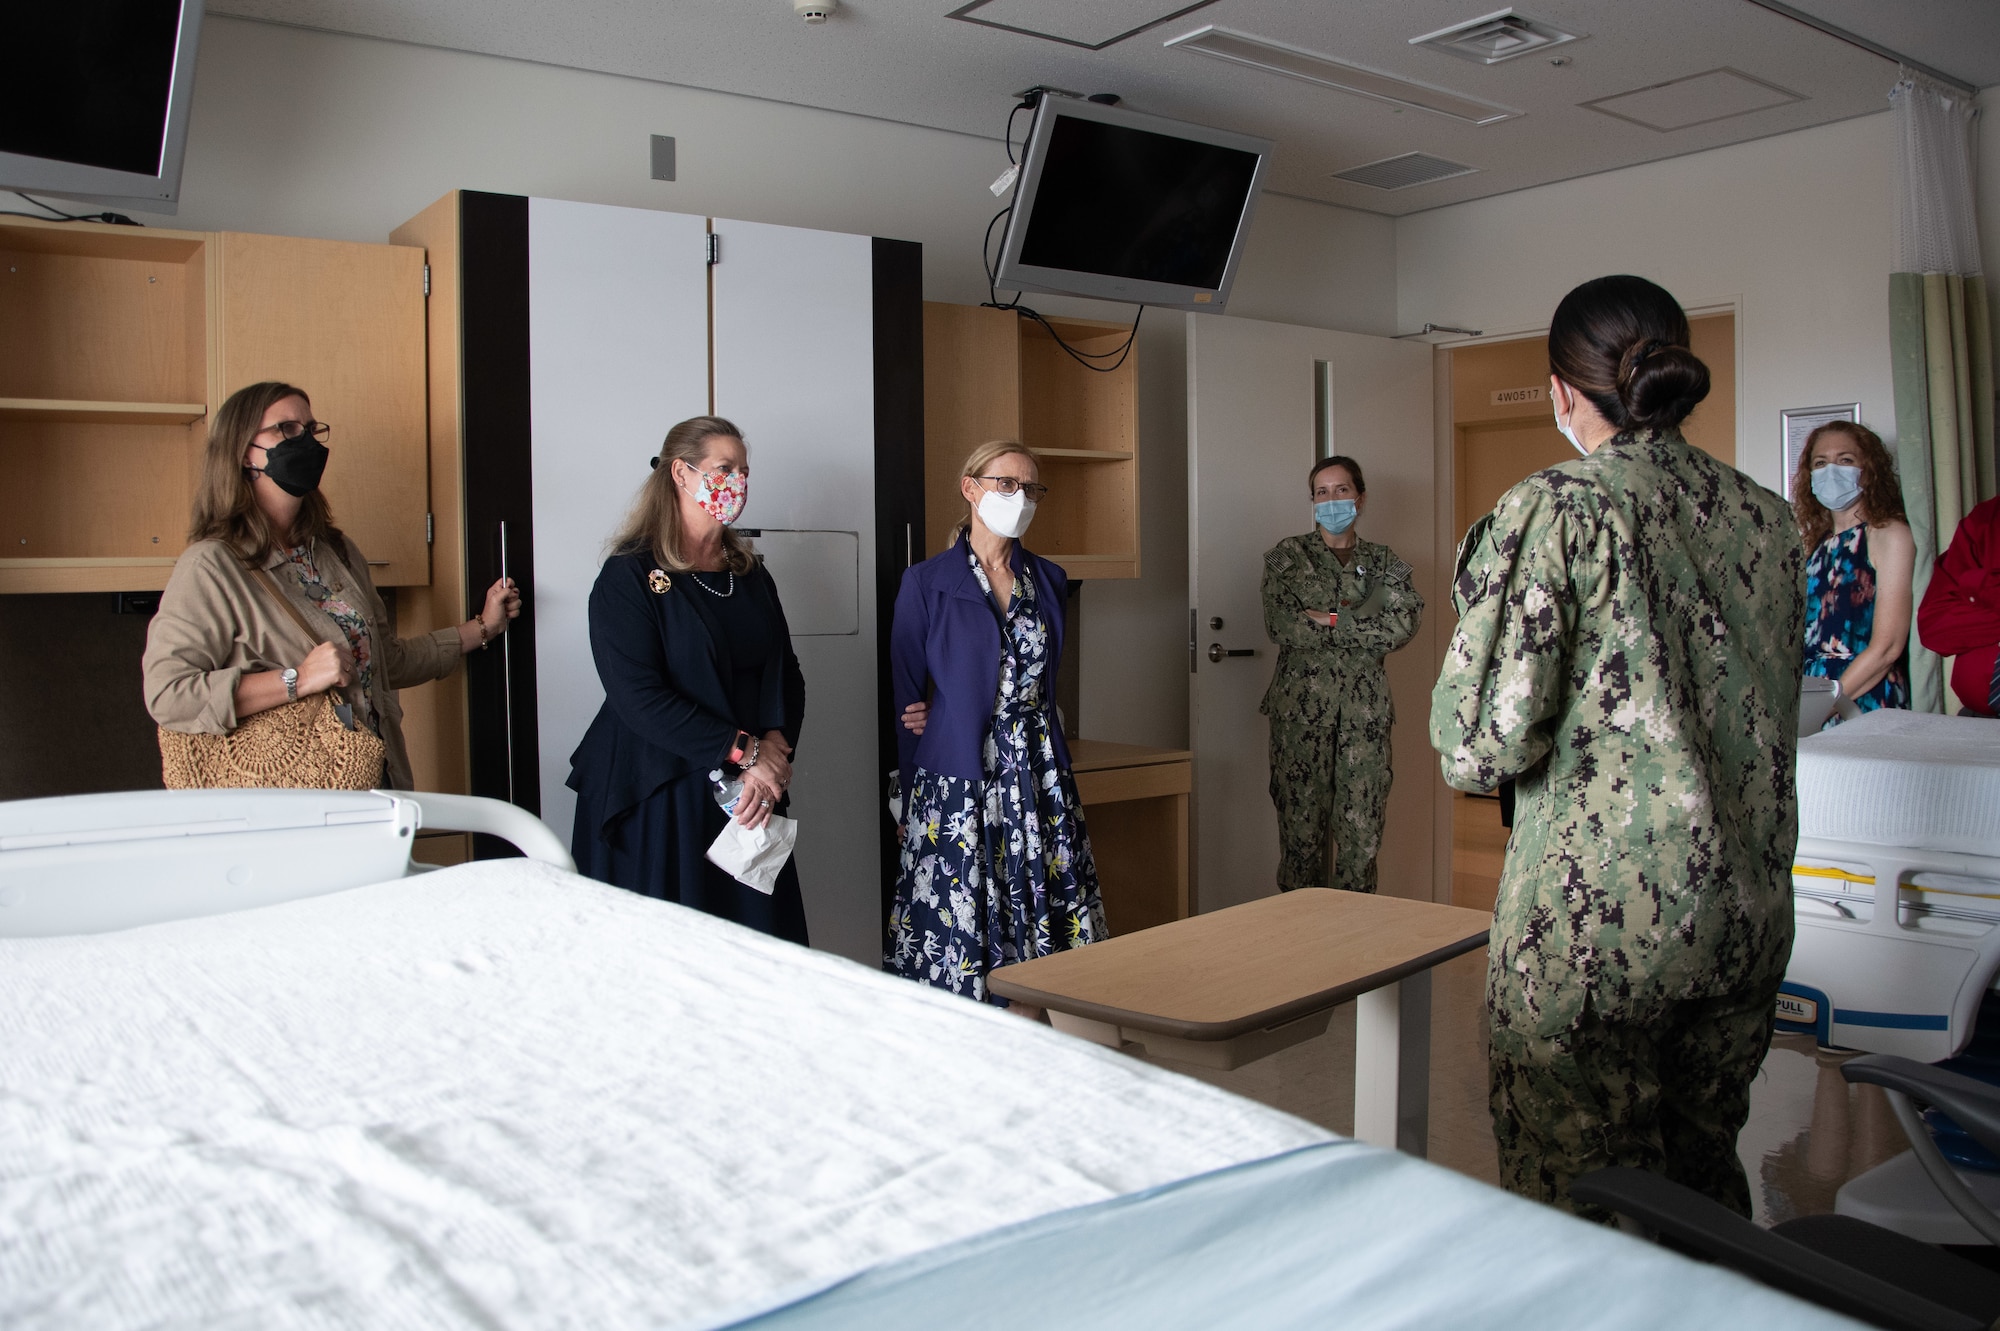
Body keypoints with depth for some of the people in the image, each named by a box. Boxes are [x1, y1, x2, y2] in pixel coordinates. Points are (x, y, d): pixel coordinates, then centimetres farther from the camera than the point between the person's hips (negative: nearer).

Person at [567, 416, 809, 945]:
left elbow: (784, 673, 8)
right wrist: (744, 751, -17)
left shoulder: (750, 573, 13)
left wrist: (773, 753, -11)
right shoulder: (630, 576, -6)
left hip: (748, 800, 5)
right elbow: (637, 696, -16)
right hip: (656, 802, -5)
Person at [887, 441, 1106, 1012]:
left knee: (1038, 928, 4)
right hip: (957, 783, -4)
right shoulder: (926, 583, -2)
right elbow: (907, 699, 1)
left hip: (1039, 780, 4)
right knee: (957, 932, -2)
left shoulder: (1049, 581, 10)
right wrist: (914, 801, 1)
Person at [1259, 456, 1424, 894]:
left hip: (1365, 707, 2)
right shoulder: (1288, 555, 6)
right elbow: (1280, 625, -9)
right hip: (1301, 704, -2)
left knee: (1362, 828, 1)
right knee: (1302, 824, -2)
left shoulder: (1383, 561, 13)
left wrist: (1329, 621, -11)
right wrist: (1362, 626, -7)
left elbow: (1404, 624, -5)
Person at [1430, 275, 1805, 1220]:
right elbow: (1771, 712, 18)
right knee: (1703, 1165, 23)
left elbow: (1482, 743, -17)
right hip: (1749, 911, 7)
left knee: (1581, 1203, 7)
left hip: (1595, 918, -6)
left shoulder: (1552, 510, -12)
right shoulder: (1768, 518, 7)